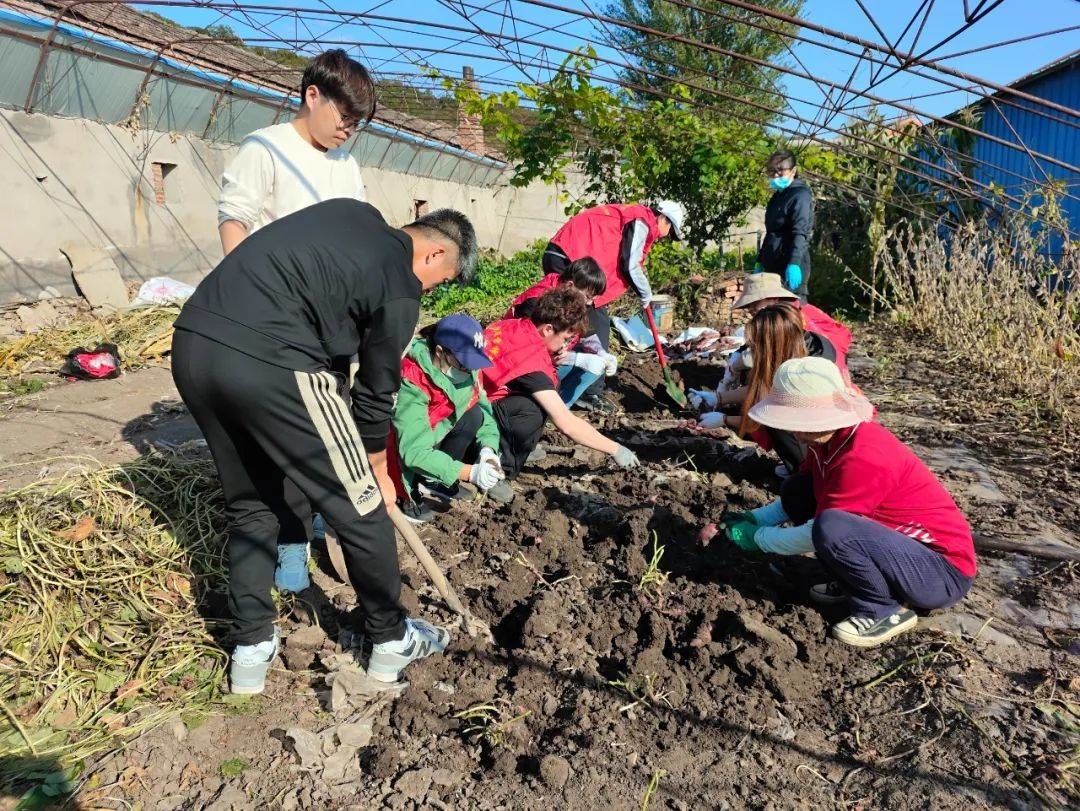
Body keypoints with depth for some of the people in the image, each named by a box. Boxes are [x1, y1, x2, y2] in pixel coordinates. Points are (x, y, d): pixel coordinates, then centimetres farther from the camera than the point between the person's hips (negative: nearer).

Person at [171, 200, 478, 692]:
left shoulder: (352, 211, 20)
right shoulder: (400, 289, 1)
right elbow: (376, 392, 7)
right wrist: (378, 472, 25)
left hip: (191, 343, 9)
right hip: (269, 365, -8)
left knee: (250, 504, 23)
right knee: (360, 507, 9)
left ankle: (251, 650, 30)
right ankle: (391, 640, 26)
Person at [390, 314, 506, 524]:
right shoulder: (411, 383, -33)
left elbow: (483, 410, -8)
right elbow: (414, 451, -37)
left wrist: (488, 449, -28)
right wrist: (470, 472, -43)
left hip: (435, 436, 6)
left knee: (474, 415, -17)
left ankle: (435, 481, -4)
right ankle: (407, 494, -7)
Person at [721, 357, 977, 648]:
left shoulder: (863, 459, -30)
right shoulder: (831, 438, -3)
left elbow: (817, 535, -24)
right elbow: (799, 494, 13)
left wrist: (759, 537, -10)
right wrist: (755, 518, 0)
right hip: (899, 539, 9)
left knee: (831, 528, -35)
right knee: (795, 490, -1)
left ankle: (886, 611, -10)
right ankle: (851, 583, 8)